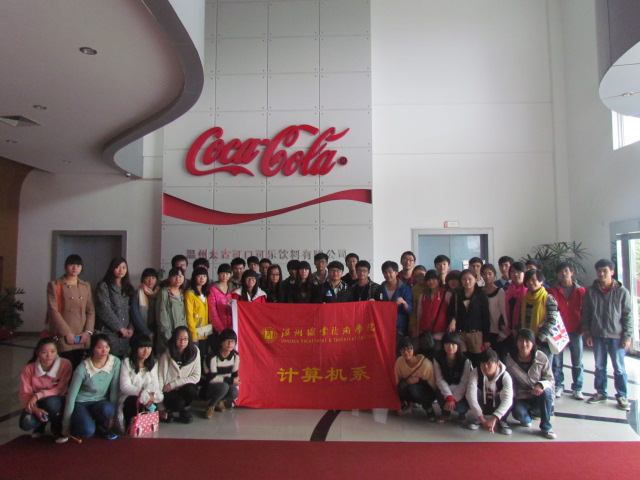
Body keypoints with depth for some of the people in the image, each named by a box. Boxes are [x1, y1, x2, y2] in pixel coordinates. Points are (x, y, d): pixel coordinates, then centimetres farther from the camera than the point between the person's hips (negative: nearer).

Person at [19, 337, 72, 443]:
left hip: (56, 402, -2)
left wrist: (38, 395, -30)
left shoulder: (65, 364, -21)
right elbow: (25, 394, -13)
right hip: (37, 404, 2)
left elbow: (61, 390, -18)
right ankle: (40, 425, 13)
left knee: (50, 402, -36)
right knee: (26, 424, -27)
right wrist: (35, 409, -31)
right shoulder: (29, 369, -15)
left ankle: (57, 430, -5)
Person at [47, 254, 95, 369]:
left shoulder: (86, 286, 14)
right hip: (63, 337, -4)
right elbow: (53, 311, -6)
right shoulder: (55, 285, 2)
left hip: (81, 338, 4)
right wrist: (67, 332, -13)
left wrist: (88, 331, -3)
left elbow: (91, 310, 11)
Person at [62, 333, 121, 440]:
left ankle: (102, 427, 2)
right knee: (88, 431, -29)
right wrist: (66, 425, -9)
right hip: (81, 403, -2)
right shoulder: (83, 368, -18)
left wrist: (112, 414, -7)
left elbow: (115, 389, -8)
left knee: (108, 409, -33)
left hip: (101, 403, 2)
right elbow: (71, 395, -13)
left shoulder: (115, 362, -13)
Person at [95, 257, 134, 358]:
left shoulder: (128, 288, 16)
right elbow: (104, 310, -8)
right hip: (109, 332, -4)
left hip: (125, 333, 4)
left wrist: (131, 328, -2)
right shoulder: (103, 286, 0)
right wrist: (120, 328, -9)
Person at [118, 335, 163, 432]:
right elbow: (124, 387, -13)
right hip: (130, 398, -3)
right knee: (136, 402, -35)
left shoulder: (153, 363, 9)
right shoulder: (127, 363, -5)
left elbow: (155, 384, 1)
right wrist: (143, 393, -25)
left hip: (148, 398, 3)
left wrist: (151, 395, -23)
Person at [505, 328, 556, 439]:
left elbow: (550, 379, -7)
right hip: (521, 398, 0)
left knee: (546, 392, -33)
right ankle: (527, 418, 13)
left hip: (538, 396, 0)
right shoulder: (510, 359, -7)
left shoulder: (541, 357, -9)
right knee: (518, 412, -29)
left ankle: (546, 427, -12)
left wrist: (541, 385, -28)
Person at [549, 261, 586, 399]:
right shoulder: (553, 291, 2)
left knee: (577, 362, 6)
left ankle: (577, 389, 16)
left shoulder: (580, 291, 3)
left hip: (575, 331, 0)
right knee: (557, 361, 4)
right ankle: (558, 386, 16)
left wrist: (582, 328, -1)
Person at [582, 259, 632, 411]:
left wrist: (627, 336, -6)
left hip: (617, 336, -2)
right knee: (599, 367, 12)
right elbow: (585, 314, 5)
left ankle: (622, 396, 18)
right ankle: (601, 393, 24)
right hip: (598, 336, 2)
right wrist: (587, 333, 1)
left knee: (619, 368, 6)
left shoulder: (622, 292, -4)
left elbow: (627, 315, -3)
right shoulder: (590, 292, 2)